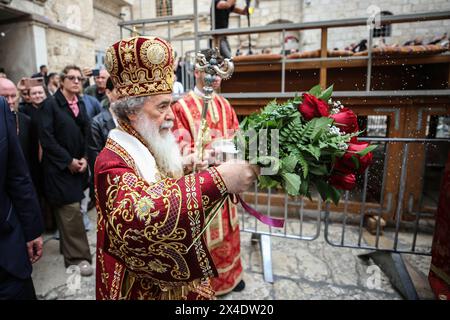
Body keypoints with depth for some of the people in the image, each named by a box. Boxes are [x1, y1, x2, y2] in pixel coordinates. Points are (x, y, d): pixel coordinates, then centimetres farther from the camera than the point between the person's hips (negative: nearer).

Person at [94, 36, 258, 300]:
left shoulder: (152, 148, 1)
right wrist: (214, 179, -47)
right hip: (144, 286, -7)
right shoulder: (113, 161, -24)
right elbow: (136, 214, -43)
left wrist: (182, 169, -7)